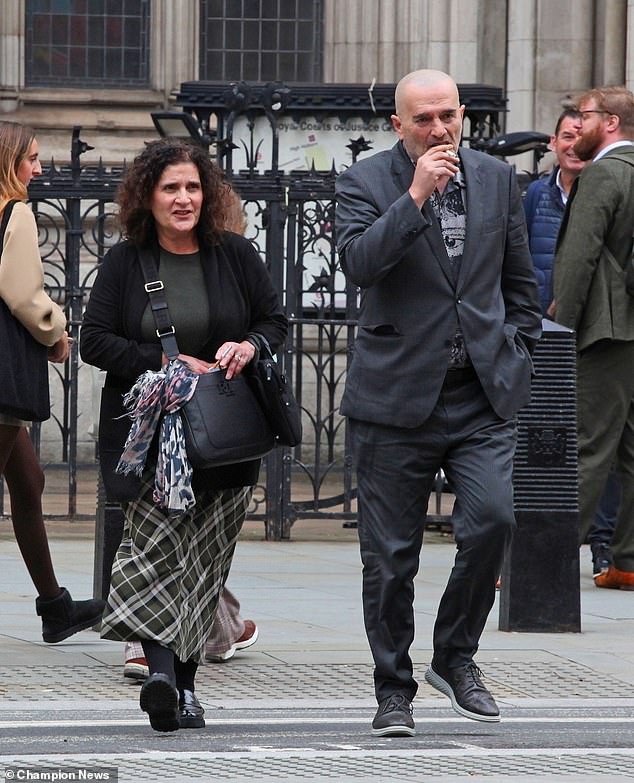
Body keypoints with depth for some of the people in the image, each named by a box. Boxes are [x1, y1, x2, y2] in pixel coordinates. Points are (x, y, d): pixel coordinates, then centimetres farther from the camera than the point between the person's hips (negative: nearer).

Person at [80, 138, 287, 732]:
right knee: (154, 540, -19)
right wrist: (170, 364, -11)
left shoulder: (235, 255, 7)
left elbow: (275, 320, 13)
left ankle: (181, 682, 8)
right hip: (149, 432, -2)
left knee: (203, 561, 2)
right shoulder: (124, 262, 3)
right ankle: (162, 667, -29)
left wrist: (251, 345, -10)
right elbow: (95, 341, -1)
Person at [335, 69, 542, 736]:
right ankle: (393, 690, 16)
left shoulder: (497, 180, 10)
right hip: (397, 398, -2)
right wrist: (417, 197, -24)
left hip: (484, 396, 2)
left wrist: (514, 356, 12)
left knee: (492, 518, -16)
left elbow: (520, 281, 19)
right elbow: (358, 265, -20)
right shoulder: (364, 183, -2)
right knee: (390, 555, 2)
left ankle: (455, 656, 6)